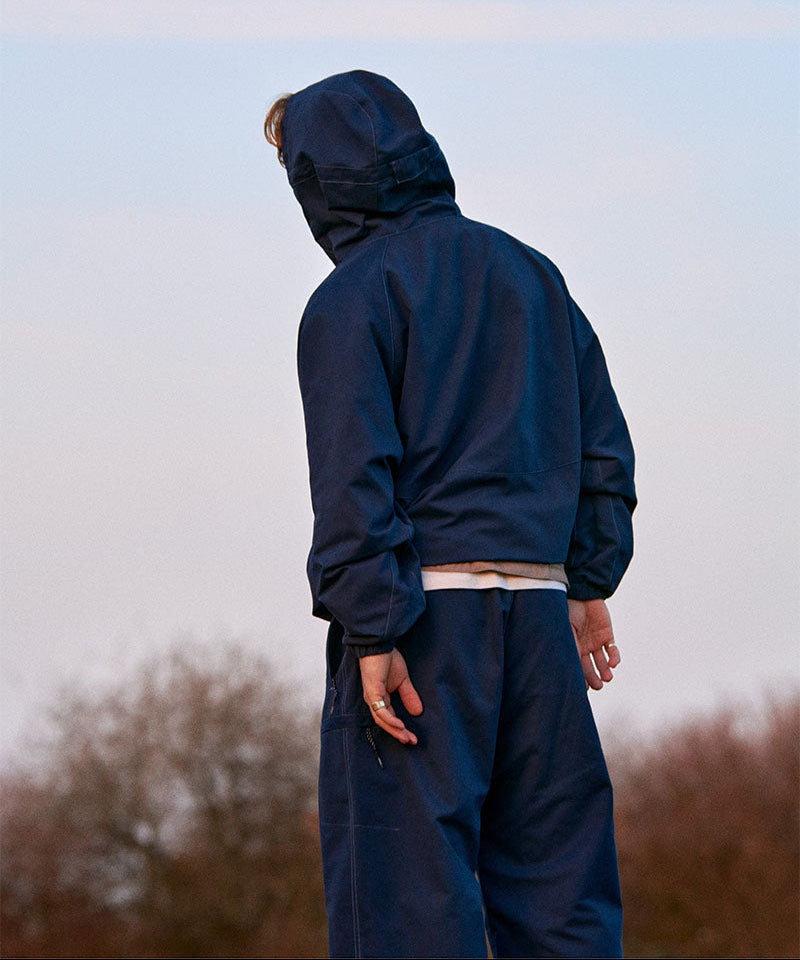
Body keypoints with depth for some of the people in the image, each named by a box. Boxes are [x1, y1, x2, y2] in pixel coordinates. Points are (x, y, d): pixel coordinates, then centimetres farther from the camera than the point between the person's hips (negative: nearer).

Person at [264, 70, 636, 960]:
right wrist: (589, 586, 21)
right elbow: (601, 445, 16)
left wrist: (372, 633, -15)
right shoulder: (532, 274, 15)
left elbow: (355, 476, -13)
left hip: (424, 616, -6)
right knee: (556, 889, 9)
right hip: (538, 612, 6)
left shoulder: (349, 299, -5)